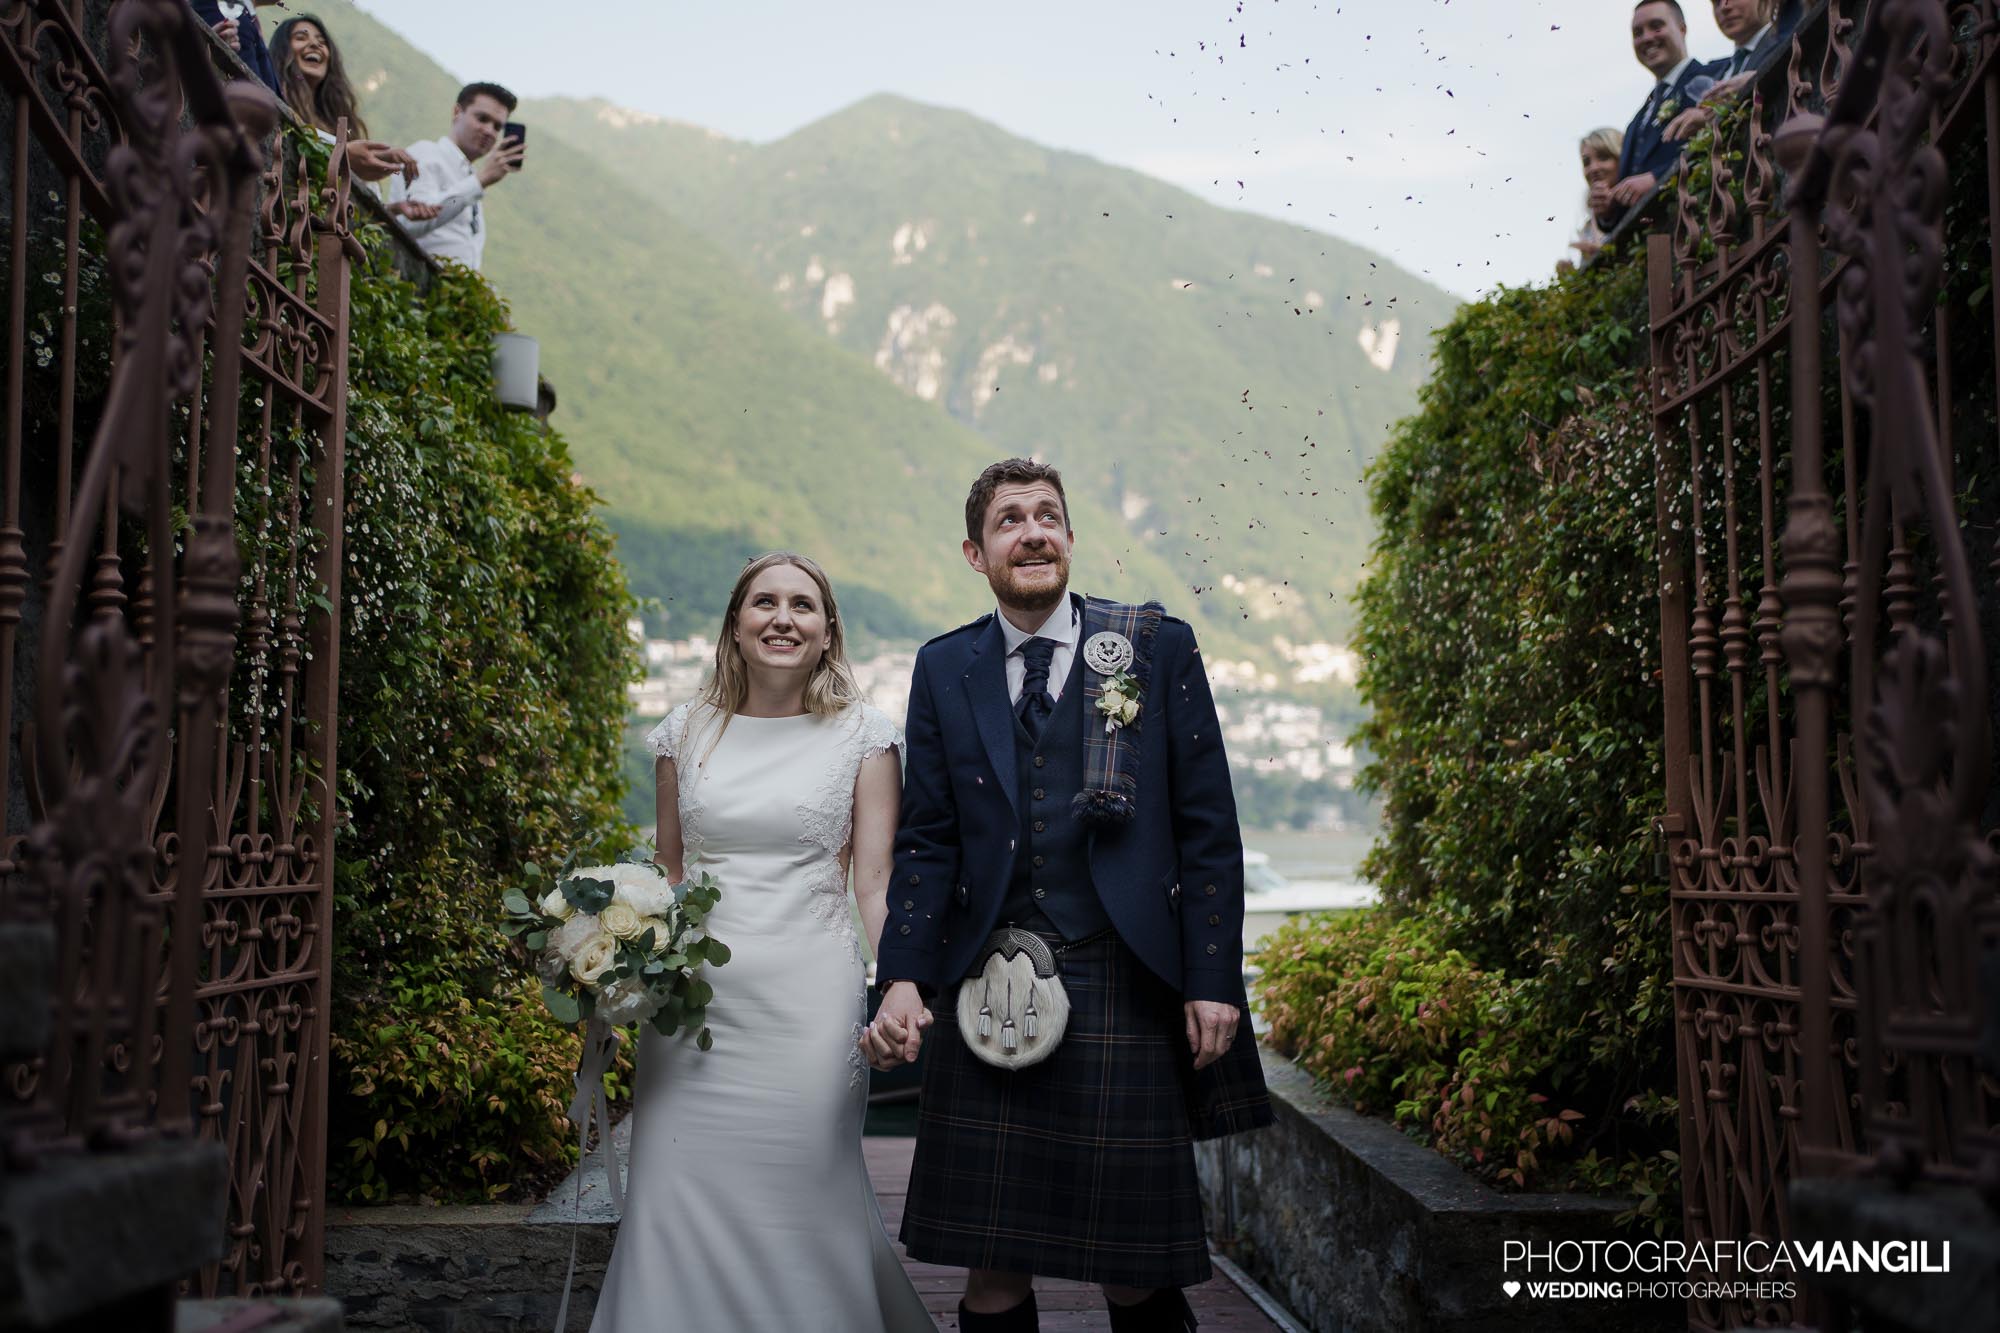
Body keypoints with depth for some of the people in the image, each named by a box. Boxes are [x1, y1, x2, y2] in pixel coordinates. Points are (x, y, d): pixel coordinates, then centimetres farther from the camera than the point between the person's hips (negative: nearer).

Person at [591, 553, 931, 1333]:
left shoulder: (860, 736, 2)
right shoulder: (686, 732, 9)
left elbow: (876, 882, -2)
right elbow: (667, 871, 16)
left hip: (809, 1001, -2)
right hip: (693, 997, 2)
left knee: (805, 1199, 1)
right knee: (677, 1197, 1)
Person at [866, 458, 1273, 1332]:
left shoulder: (1158, 647, 3)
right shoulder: (943, 669, 9)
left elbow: (1208, 828, 2)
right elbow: (927, 843, 8)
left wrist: (1213, 980, -3)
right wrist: (903, 978, -4)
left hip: (1123, 995, -1)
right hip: (987, 997, 2)